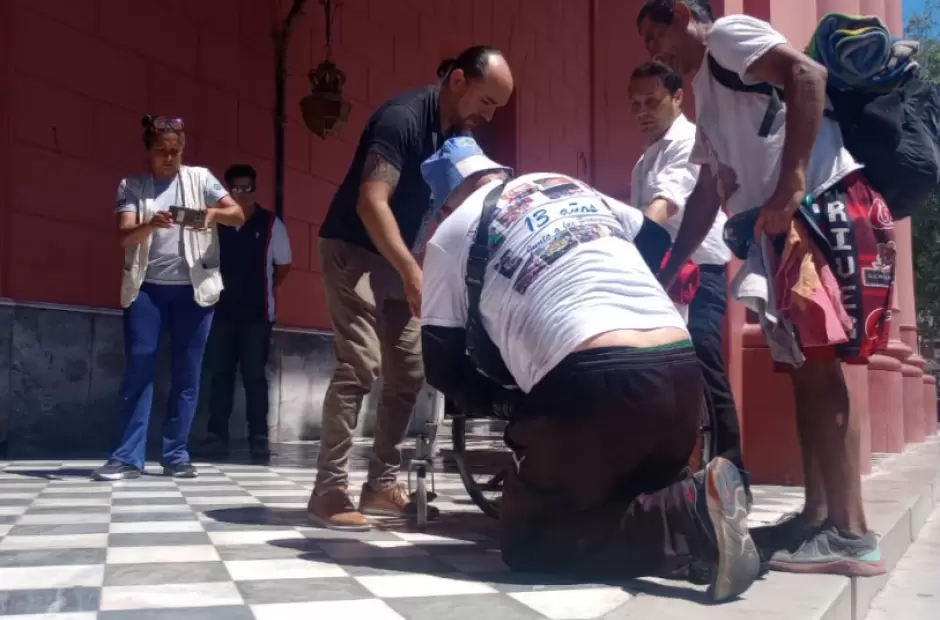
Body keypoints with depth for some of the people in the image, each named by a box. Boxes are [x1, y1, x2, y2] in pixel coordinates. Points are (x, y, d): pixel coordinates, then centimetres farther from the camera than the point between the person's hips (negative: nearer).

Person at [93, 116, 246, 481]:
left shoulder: (199, 178, 7)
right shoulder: (131, 186, 6)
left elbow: (238, 216, -1)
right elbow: (124, 236, -6)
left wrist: (215, 213, -23)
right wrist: (151, 224, -28)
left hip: (193, 287, 0)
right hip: (146, 287, 0)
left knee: (186, 374, 1)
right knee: (138, 370, -3)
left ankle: (176, 456, 8)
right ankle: (128, 457, 0)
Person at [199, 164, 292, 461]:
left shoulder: (270, 223, -1)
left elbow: (283, 264, 7)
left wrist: (266, 290, 9)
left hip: (257, 313, -2)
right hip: (221, 310, 2)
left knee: (254, 375, -1)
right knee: (220, 374, 4)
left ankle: (259, 438, 1)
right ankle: (217, 436, 9)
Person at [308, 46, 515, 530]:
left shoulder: (460, 136, 5)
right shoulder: (402, 118, -20)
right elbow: (371, 202, -28)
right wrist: (411, 270, -37)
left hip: (398, 262, 8)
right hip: (354, 252, -8)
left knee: (409, 372, 4)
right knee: (359, 365, -18)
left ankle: (381, 485, 12)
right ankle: (328, 491, -13)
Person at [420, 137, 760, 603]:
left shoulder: (452, 235, 12)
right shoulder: (572, 187, 26)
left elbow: (442, 367, 14)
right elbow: (657, 245, 37)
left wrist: (511, 405, 26)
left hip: (595, 383, -6)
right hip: (682, 369, 7)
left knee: (527, 541, 8)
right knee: (635, 499, 29)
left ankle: (691, 518, -12)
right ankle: (695, 509, -4)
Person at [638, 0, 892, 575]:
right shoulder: (709, 99, 28)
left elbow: (808, 74, -17)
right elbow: (707, 197, 28)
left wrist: (789, 186, -24)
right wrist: (666, 271, 24)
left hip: (827, 207, -10)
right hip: (786, 226, 10)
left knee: (818, 367, -11)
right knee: (806, 369, 9)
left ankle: (851, 534, -8)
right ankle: (818, 517, 15)